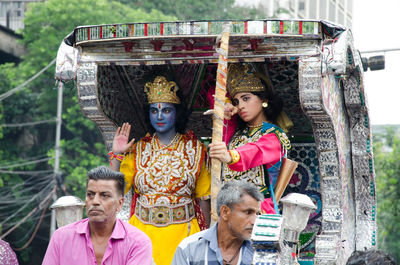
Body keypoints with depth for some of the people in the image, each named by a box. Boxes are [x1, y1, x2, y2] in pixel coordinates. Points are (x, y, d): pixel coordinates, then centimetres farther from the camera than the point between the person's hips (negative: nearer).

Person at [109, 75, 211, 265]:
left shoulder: (194, 149, 3)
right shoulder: (138, 150, 8)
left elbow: (203, 198, 4)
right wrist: (116, 155, -2)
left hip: (182, 233, -1)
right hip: (143, 231, 2)